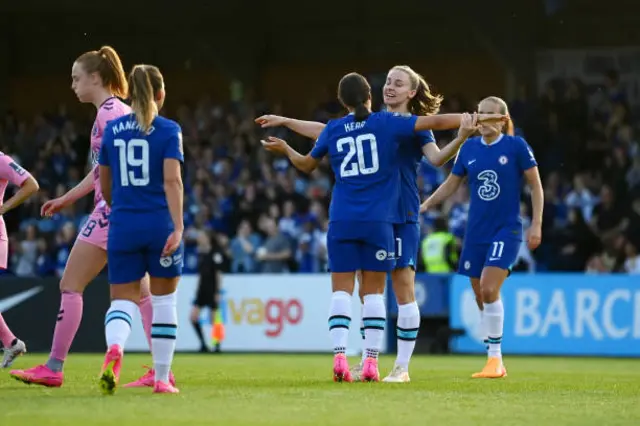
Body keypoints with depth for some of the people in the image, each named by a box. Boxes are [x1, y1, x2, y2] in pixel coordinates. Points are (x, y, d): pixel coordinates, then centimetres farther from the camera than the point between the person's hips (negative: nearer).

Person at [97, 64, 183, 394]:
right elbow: (172, 180, -14)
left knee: (123, 301, 4)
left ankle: (114, 347, -29)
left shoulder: (112, 129, 8)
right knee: (163, 300, 13)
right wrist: (178, 227, -18)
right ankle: (161, 378, 15)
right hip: (160, 223, -2)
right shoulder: (168, 130, -3)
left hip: (123, 226, 2)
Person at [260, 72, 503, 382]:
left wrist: (285, 149, 42)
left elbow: (306, 164, 22)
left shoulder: (332, 130, 7)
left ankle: (339, 357, -12)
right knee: (373, 292, 4)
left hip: (341, 222, 1)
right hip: (378, 221, -1)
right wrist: (474, 119, 8)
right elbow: (435, 122, -2)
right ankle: (371, 363, -1)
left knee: (341, 290, 2)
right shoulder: (386, 123, 1)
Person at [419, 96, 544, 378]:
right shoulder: (469, 148, 5)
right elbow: (451, 184, 15)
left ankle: (495, 358, -8)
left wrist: (536, 224, -6)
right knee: (480, 296, 5)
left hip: (506, 229, -5)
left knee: (489, 290, -19)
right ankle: (496, 364, 15)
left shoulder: (516, 146, -6)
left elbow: (535, 186, -1)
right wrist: (424, 206, 5)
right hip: (476, 232, 5)